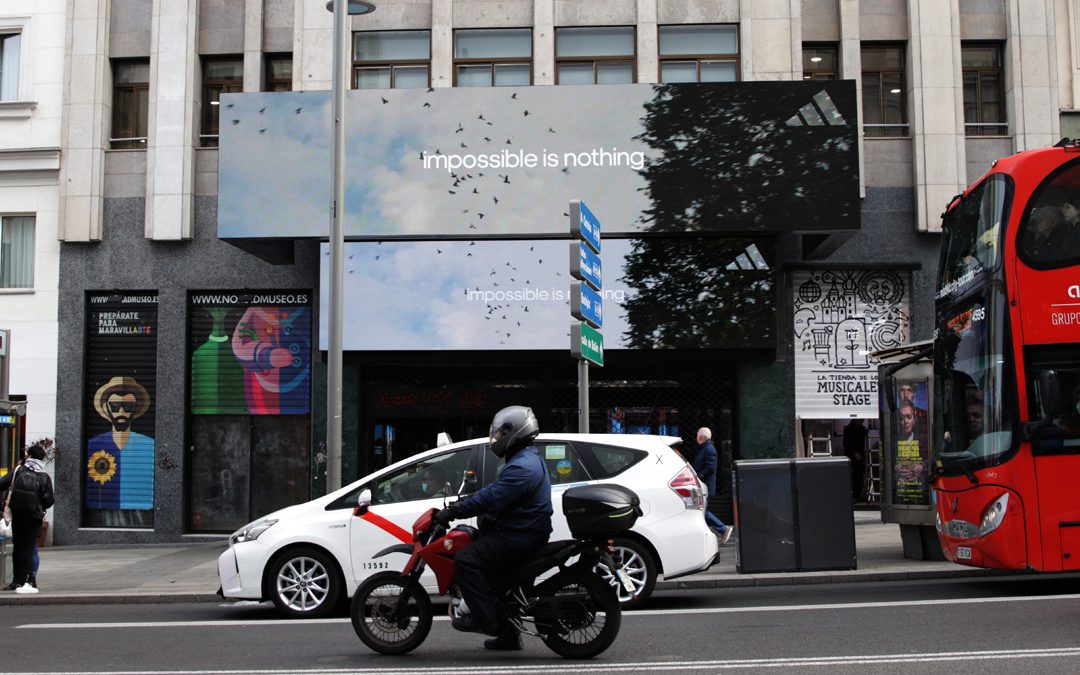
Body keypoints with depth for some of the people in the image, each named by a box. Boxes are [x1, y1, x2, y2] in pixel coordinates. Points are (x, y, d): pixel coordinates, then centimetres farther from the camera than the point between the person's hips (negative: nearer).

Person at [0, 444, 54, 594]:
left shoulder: (19, 471, -3)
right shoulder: (44, 477, -5)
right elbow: (49, 501, -4)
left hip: (17, 514, 2)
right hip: (34, 517, -2)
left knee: (18, 546, 13)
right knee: (28, 548, 1)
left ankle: (17, 580, 21)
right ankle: (21, 582, -4)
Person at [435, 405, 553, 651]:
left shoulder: (521, 467, -18)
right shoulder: (529, 458, 17)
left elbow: (490, 500, -25)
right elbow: (495, 492, 24)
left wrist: (453, 512, -19)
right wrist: (461, 504, 18)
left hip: (520, 537, -11)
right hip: (524, 531, 11)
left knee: (466, 561, -19)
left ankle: (484, 619, -15)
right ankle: (506, 633, 21)